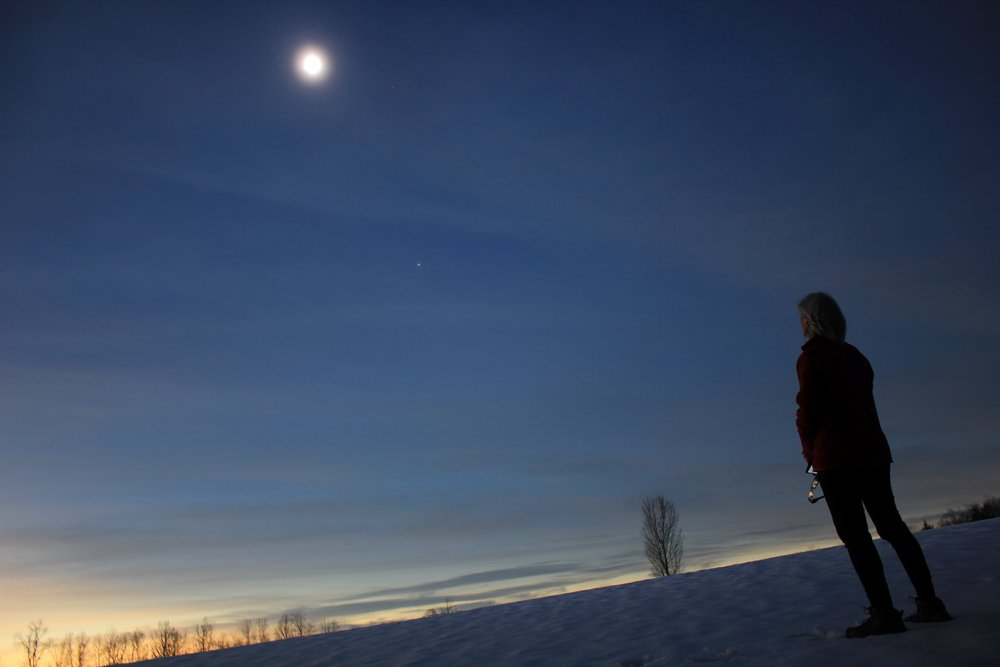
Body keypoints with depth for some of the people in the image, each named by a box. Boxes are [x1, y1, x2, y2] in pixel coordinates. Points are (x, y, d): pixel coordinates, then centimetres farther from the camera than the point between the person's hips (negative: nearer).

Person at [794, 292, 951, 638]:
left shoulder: (811, 357, -8)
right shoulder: (855, 356, 17)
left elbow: (809, 410, -13)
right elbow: (862, 405, 19)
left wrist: (808, 449, 4)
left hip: (835, 457, -8)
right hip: (872, 451, 8)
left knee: (854, 534, -5)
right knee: (891, 525, 13)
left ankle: (883, 613, -7)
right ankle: (929, 602, 13)